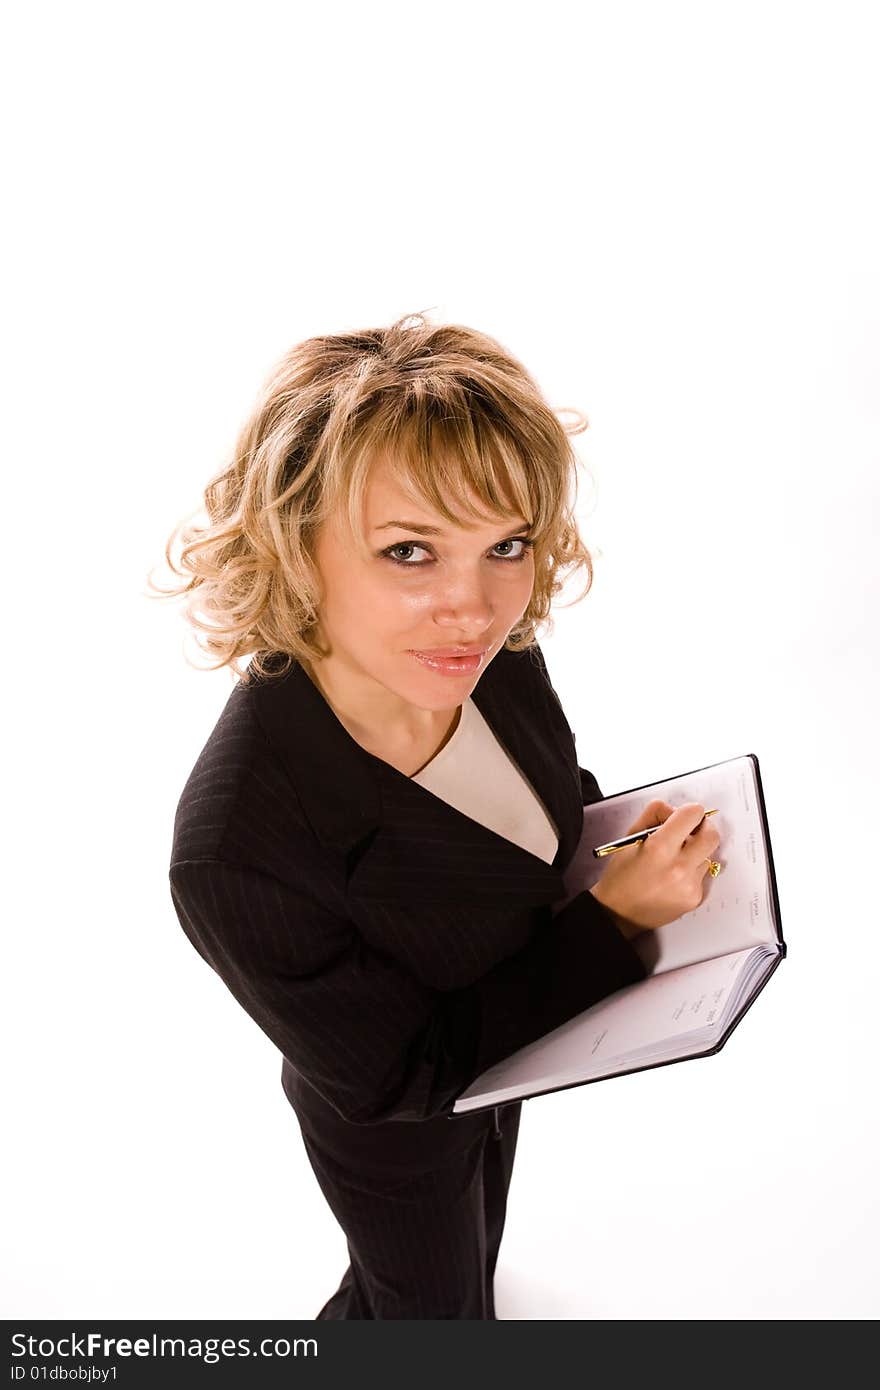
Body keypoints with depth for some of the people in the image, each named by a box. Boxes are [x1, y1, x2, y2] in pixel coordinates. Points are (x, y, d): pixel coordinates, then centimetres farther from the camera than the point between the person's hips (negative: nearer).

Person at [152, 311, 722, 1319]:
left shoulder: (489, 655, -25)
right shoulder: (233, 848, -44)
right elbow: (394, 1079, -29)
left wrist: (623, 830, -19)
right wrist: (614, 917, -32)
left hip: (511, 1041, 6)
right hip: (397, 1128, -5)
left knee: (475, 1221, 37)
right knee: (429, 1296, 27)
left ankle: (470, 1296, 72)